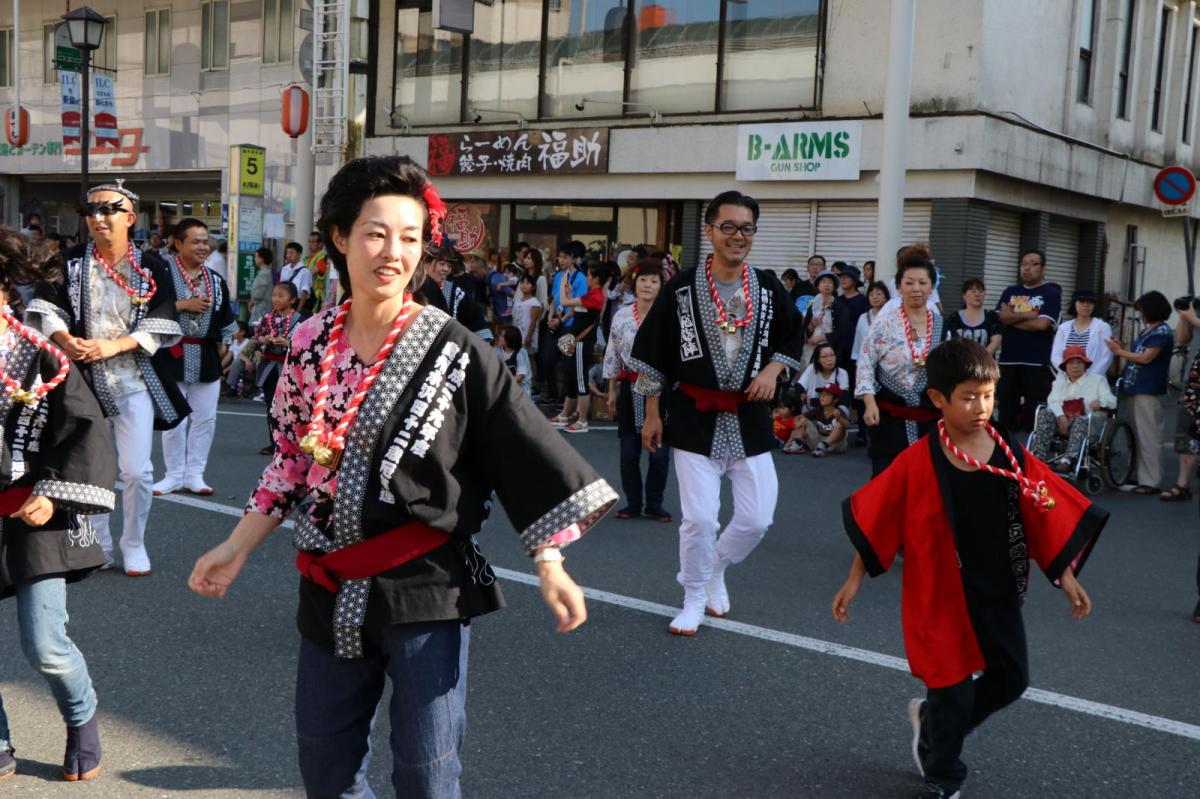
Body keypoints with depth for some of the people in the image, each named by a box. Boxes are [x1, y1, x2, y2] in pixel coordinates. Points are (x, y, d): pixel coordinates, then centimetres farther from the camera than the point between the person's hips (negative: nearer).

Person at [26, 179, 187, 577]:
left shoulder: (150, 266, -2)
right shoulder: (70, 261, 3)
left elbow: (161, 323, -7)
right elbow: (46, 306, 0)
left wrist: (114, 345, -18)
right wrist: (66, 340, -18)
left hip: (133, 379, -2)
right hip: (83, 377, 2)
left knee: (136, 469, -4)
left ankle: (134, 544, 13)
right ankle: (97, 543, 25)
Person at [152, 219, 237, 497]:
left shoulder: (216, 281, 11)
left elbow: (225, 319, 18)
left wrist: (221, 345, 11)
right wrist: (182, 305, -18)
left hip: (207, 357, 5)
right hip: (173, 356, -4)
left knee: (205, 419, 5)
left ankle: (194, 475, 15)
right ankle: (174, 475, 14)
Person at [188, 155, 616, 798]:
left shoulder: (455, 351, -11)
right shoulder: (310, 342, 2)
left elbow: (525, 451, -10)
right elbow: (293, 461, 11)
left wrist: (549, 564, -16)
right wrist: (237, 547, 9)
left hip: (426, 593, -4)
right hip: (331, 593, 5)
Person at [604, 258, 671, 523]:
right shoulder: (622, 316, 5)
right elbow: (612, 355, 10)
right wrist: (612, 392, 10)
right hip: (630, 388, 2)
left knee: (659, 452, -1)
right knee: (628, 453, 5)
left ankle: (654, 504, 14)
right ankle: (633, 503, 19)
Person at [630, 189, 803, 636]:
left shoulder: (769, 287, 1)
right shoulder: (682, 288, -6)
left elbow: (793, 336, 17)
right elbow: (653, 351, 1)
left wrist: (773, 369, -3)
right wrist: (652, 413, 2)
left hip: (750, 419, 3)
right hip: (696, 417, -3)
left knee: (756, 519, 3)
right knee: (699, 518, -4)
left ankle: (714, 569, 33)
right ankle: (694, 600, 18)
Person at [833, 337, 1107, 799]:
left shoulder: (1010, 454, -5)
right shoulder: (918, 462, -15)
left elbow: (1046, 517, 2)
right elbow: (874, 522, -9)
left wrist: (1066, 578, 2)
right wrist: (854, 581, -6)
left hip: (999, 591, 4)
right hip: (941, 596, -4)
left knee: (1012, 679, 10)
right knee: (953, 690, 4)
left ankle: (931, 721, 35)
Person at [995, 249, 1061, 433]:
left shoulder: (1051, 294, 1)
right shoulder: (1010, 292, 15)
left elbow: (1041, 324, -12)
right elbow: (999, 318, 0)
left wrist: (1012, 318, -2)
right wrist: (1028, 315, -9)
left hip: (1037, 363, -4)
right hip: (1008, 361, 4)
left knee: (1034, 414, -3)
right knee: (1006, 410, 6)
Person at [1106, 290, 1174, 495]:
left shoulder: (1162, 332, -11)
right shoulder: (1149, 331, 16)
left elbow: (1145, 358, -17)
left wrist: (1120, 352, -9)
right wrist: (1121, 348, 5)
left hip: (1149, 391, -10)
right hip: (1139, 388, 10)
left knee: (1149, 436, -7)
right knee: (1140, 435, 14)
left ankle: (1151, 481, -4)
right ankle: (1142, 476, 21)